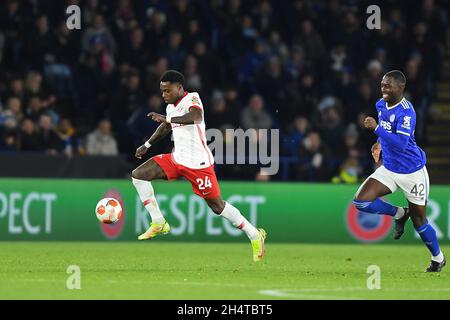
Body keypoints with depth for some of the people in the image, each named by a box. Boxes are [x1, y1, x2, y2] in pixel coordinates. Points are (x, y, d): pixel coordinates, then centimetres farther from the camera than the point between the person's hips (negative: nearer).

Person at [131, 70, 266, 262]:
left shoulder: (192, 98, -14)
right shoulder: (171, 107, 11)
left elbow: (196, 117, -36)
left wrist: (167, 118, -43)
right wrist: (147, 145, 35)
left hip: (198, 164, -8)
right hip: (177, 159, 8)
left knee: (217, 206, -3)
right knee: (138, 175, -3)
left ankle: (255, 235, 14)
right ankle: (158, 224, 1)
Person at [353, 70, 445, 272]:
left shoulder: (406, 111, -23)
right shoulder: (381, 105, 1)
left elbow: (401, 143, -35)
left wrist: (377, 129, -37)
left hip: (412, 172, -7)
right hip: (389, 169, 7)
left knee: (419, 221, 4)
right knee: (361, 201, -14)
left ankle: (438, 258, 29)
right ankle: (399, 214, 12)